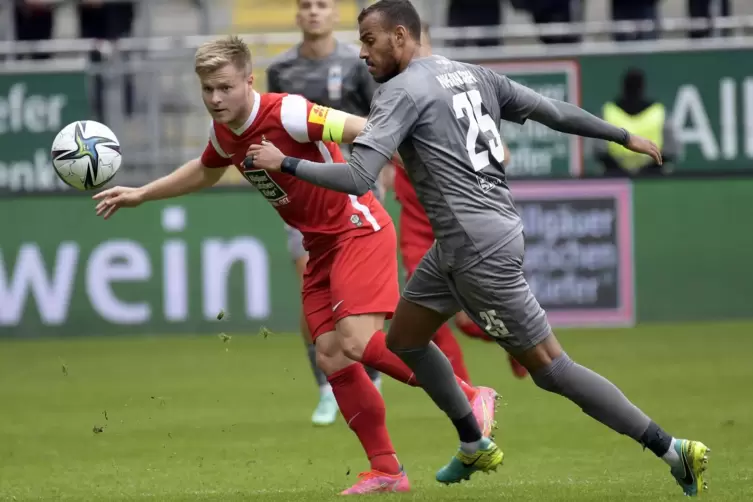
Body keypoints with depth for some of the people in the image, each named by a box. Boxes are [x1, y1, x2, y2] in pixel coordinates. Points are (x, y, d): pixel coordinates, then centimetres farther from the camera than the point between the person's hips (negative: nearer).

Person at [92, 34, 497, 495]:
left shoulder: (287, 113, -22)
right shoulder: (223, 133, 4)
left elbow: (365, 132, -27)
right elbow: (206, 172, 28)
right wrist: (140, 195, 30)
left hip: (358, 230, -8)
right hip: (320, 245, 8)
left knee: (356, 342, -22)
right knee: (331, 358, 0)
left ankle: (471, 398, -9)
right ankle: (386, 471, 5)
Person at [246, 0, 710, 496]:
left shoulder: (401, 91, -12)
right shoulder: (472, 74, 11)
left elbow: (357, 179, -19)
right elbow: (555, 111, 14)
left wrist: (285, 163, -10)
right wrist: (625, 136, 26)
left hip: (480, 249, -9)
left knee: (549, 367, -4)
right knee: (404, 340, 20)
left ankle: (673, 450, -3)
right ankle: (476, 447, 30)